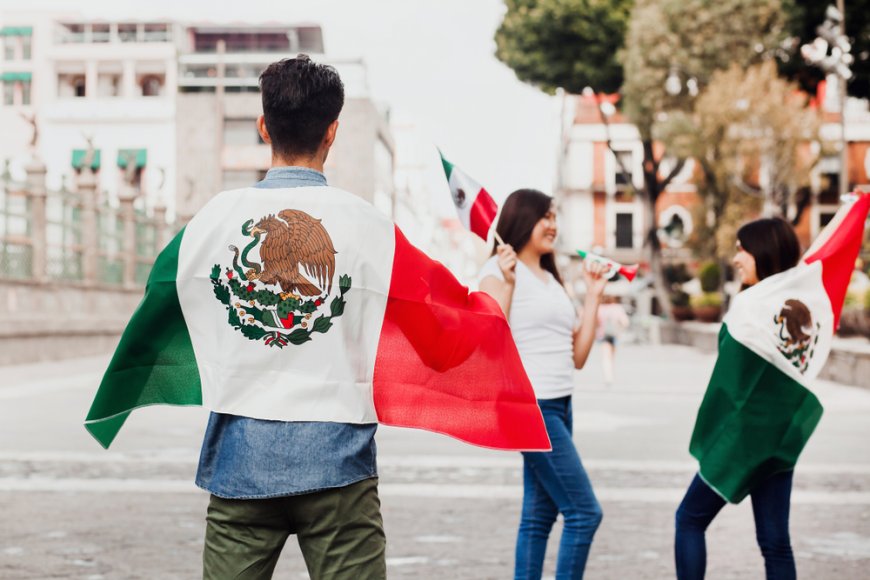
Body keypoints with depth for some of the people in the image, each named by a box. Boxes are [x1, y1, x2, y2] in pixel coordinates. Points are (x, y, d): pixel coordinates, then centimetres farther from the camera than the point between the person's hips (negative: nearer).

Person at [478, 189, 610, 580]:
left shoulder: (551, 280, 18)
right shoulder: (500, 270, -6)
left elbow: (577, 357, 14)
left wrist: (594, 296, 12)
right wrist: (506, 282, -20)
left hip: (558, 405, 9)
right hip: (529, 404, -9)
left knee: (539, 515, 8)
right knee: (584, 512, -11)